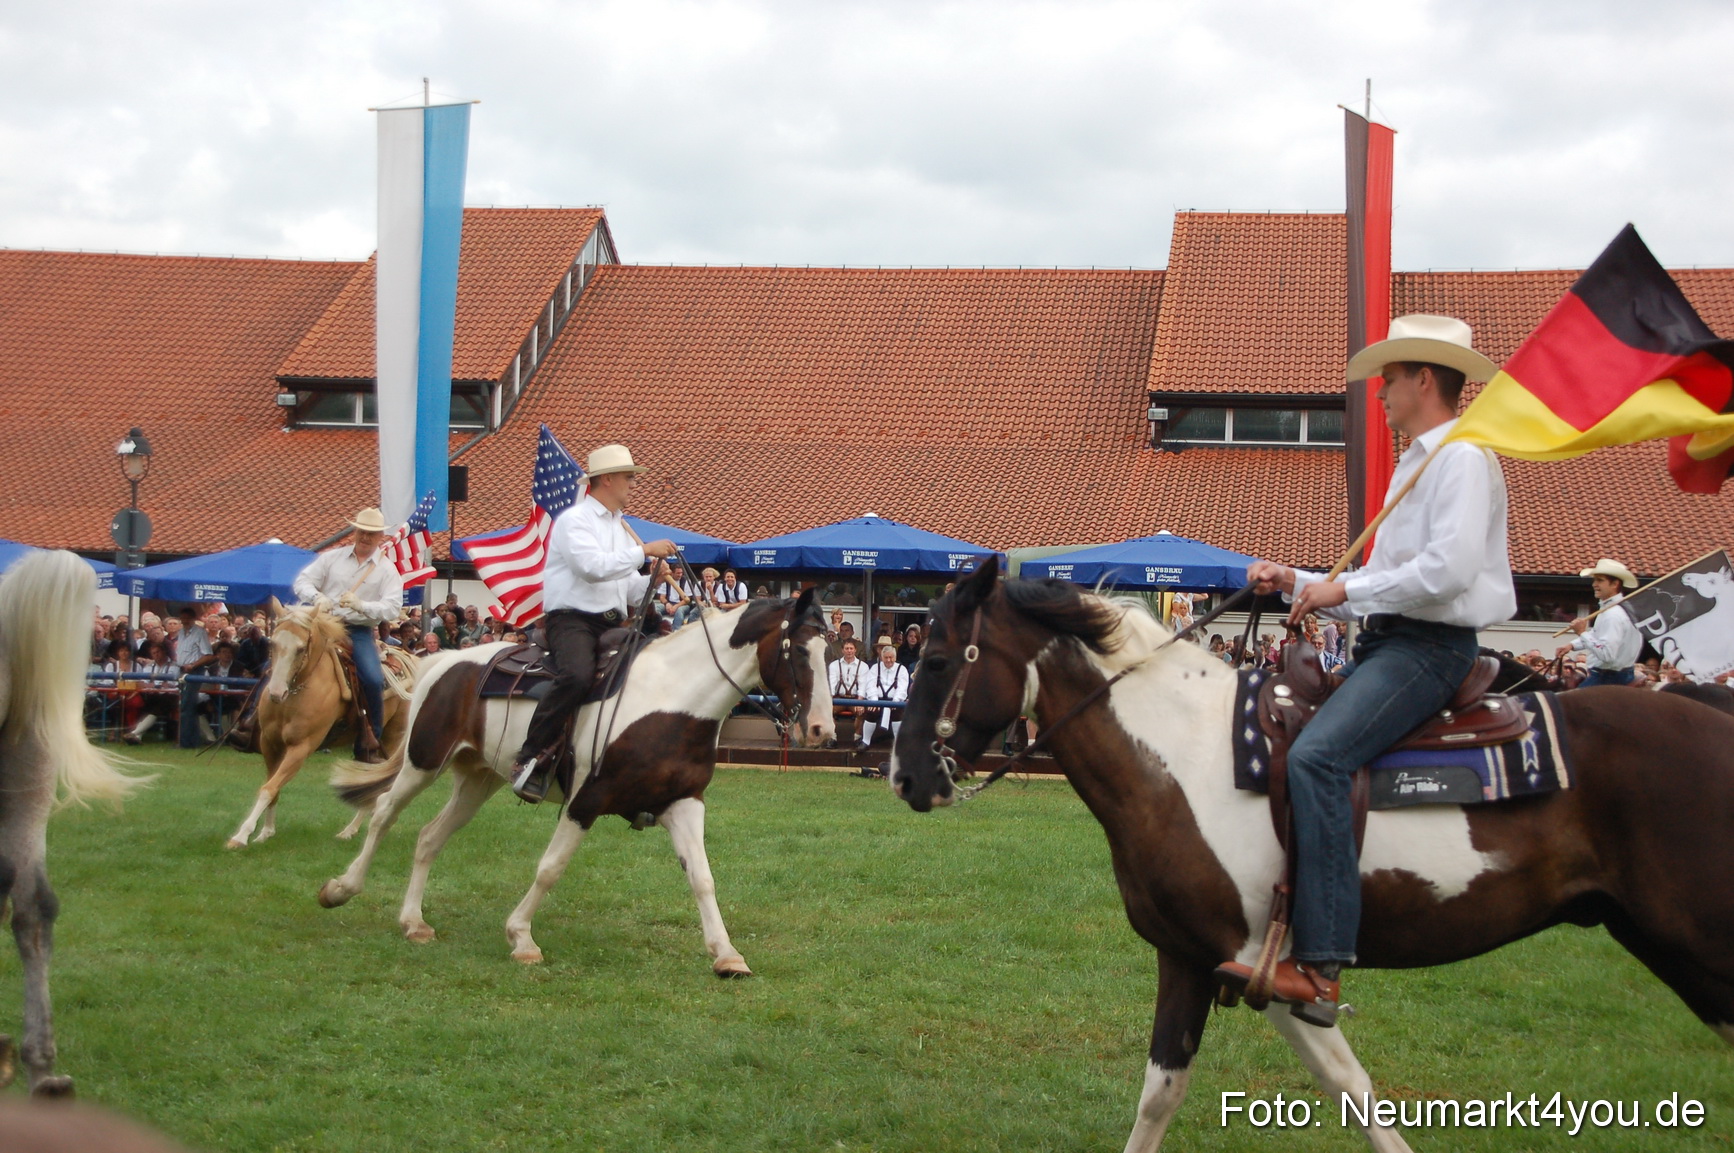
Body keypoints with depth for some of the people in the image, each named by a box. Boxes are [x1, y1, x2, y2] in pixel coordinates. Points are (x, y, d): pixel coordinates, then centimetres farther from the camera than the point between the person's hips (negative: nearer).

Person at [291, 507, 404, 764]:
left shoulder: (387, 570, 4)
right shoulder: (332, 557, 10)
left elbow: (393, 607, -7)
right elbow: (302, 582, 5)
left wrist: (362, 605, -24)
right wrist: (317, 597, -17)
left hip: (358, 631, -2)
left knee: (374, 679, -21)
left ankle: (369, 745, -6)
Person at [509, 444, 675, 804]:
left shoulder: (621, 527, 23)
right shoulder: (574, 520, -3)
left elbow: (630, 591, 24)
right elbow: (593, 566, -21)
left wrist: (651, 579, 3)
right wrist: (644, 551, -17)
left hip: (613, 624, 9)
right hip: (572, 619, -9)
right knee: (578, 676, -36)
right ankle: (531, 759, -25)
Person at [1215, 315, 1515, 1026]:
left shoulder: (1462, 457, -8)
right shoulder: (1415, 465, 24)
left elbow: (1450, 568, -24)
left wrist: (1346, 589, -15)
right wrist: (1296, 584, 15)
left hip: (1429, 647, -11)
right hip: (1386, 643, 11)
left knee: (1316, 755, -31)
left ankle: (1319, 967, -36)